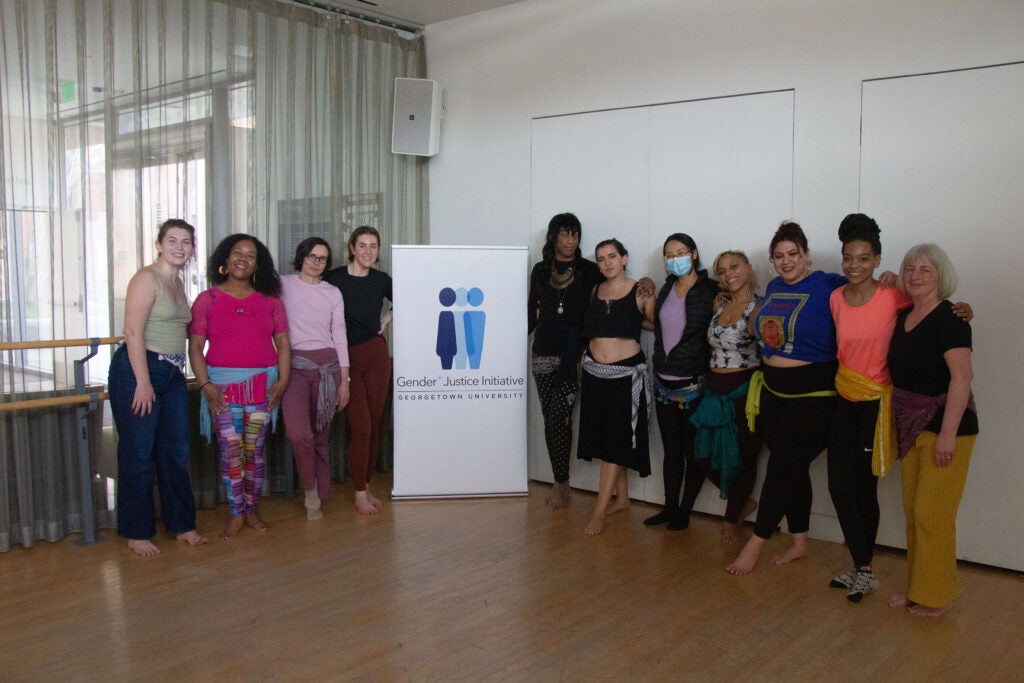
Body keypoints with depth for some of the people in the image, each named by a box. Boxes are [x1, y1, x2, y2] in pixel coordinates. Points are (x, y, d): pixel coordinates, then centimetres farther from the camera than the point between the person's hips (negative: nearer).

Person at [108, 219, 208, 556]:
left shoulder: (178, 283, 14)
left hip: (172, 375, 8)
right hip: (138, 370, -8)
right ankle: (136, 534, 13)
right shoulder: (147, 278, -10)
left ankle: (182, 525, 23)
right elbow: (133, 332, -17)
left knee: (176, 452, 12)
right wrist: (143, 382, -20)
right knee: (139, 454, 1)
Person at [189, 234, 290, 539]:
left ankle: (252, 511, 20)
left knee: (254, 451, 6)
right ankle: (237, 514, 11)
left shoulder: (270, 301, 9)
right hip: (222, 385, -1)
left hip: (263, 384, 2)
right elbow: (195, 346, 1)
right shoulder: (207, 300, 4)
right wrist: (204, 384, -10)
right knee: (231, 452, -3)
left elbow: (282, 343, 8)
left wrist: (283, 380, -3)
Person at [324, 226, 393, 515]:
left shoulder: (381, 280, 5)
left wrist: (387, 319, 8)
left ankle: (366, 485, 21)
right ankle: (359, 493, 5)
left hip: (376, 355, 3)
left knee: (374, 425, 7)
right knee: (360, 426, -8)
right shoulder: (334, 278, -5)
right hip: (346, 358, -3)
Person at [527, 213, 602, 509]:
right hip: (544, 351, 3)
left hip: (574, 351, -3)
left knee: (558, 414, -12)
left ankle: (560, 482, 0)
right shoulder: (540, 270, 11)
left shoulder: (589, 271, 2)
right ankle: (561, 483, 13)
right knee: (550, 416, 4)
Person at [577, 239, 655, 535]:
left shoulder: (640, 292, -4)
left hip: (625, 372, -5)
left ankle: (600, 510, 1)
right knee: (603, 437, 10)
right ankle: (622, 497, 25)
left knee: (615, 439, -3)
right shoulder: (595, 291, 9)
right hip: (594, 371, 5)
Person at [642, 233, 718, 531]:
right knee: (671, 449, 14)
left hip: (693, 384, -6)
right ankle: (670, 508, 24)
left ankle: (684, 511, 18)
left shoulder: (710, 290, -9)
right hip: (664, 382, 6)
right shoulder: (667, 288, 10)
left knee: (692, 451, 7)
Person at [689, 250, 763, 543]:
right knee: (704, 455, 8)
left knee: (742, 458, 8)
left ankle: (732, 519, 29)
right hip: (716, 391, 7)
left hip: (744, 392, -7)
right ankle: (743, 503, 31)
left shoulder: (758, 308, -11)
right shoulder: (720, 305, 9)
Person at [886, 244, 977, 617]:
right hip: (911, 429, 8)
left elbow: (962, 376, -21)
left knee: (932, 515, -3)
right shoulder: (903, 316, 10)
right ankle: (917, 589, 27)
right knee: (913, 511, 14)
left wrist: (948, 434, -23)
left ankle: (936, 597, 13)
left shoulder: (948, 317, -14)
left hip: (944, 429, -8)